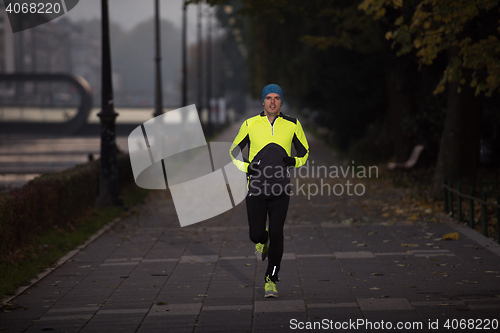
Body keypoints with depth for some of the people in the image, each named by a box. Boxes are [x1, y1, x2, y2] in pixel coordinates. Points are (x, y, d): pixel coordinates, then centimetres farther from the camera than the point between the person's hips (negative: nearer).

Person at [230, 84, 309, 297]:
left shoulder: (292, 125, 3)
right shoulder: (250, 125, 2)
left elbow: (304, 152, 15)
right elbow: (233, 152, 11)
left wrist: (294, 161, -8)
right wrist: (246, 167, -8)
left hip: (280, 190, 0)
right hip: (256, 189, 0)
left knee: (276, 235, -8)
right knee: (256, 235, 0)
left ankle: (271, 280, 3)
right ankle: (262, 240, 39)